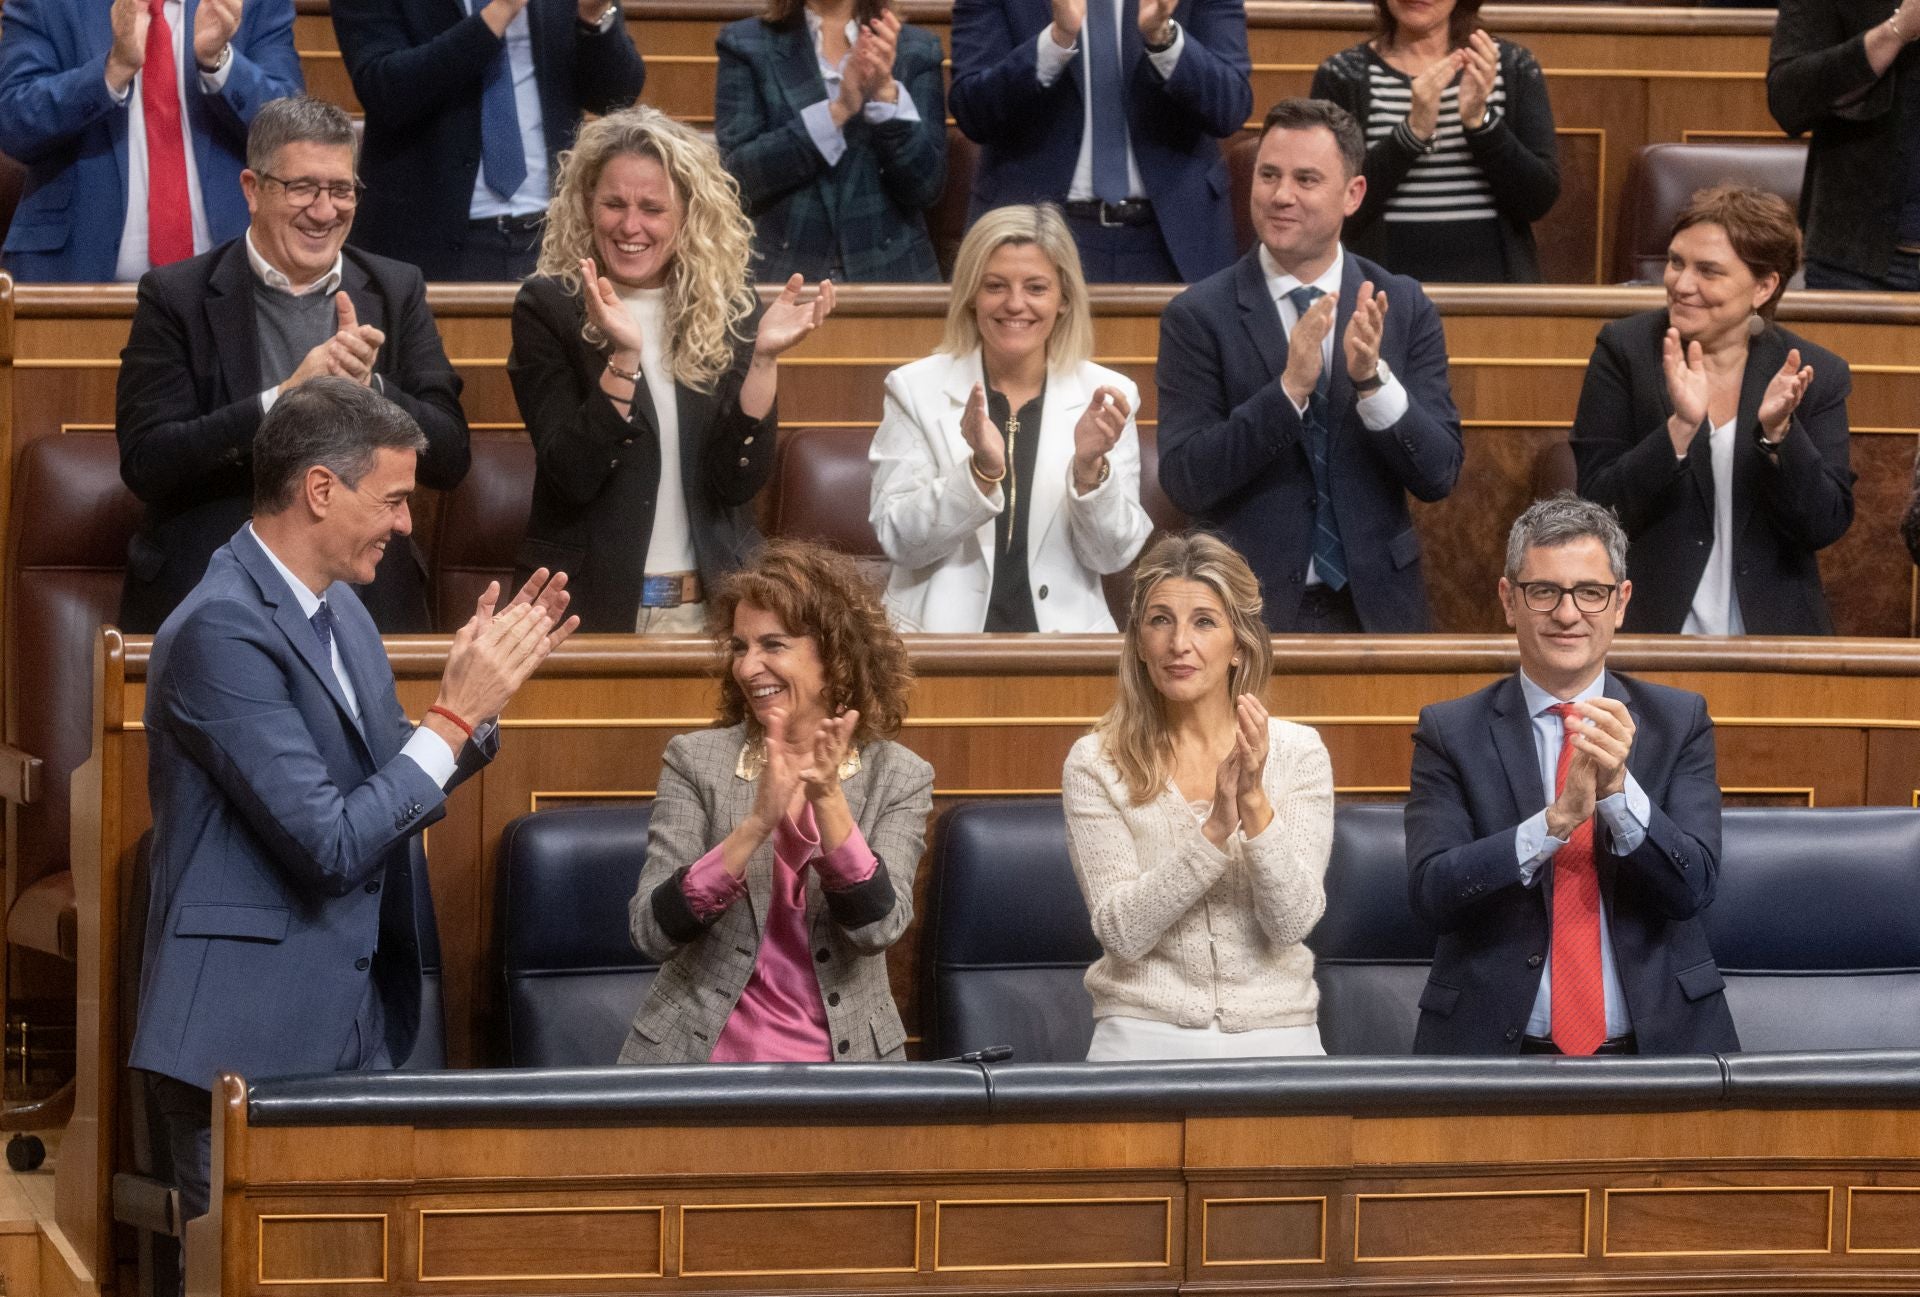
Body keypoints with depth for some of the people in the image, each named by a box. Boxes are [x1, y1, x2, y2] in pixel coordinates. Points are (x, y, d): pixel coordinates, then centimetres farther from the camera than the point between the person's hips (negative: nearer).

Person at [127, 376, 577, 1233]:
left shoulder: (338, 609, 9)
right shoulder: (221, 632, -19)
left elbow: (399, 794, 17)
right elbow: (331, 845, -22)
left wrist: (486, 684, 3)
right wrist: (457, 714, -17)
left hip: (356, 1025, 9)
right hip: (251, 1047, -9)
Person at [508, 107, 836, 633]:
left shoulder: (730, 310, 3)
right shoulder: (547, 307, -4)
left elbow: (738, 481, -4)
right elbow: (572, 477, -14)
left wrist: (764, 359, -15)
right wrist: (622, 357, -25)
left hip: (712, 605, 2)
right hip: (590, 605, -2)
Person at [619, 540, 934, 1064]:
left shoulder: (899, 779, 3)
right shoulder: (695, 760, 2)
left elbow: (878, 929, -10)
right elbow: (650, 931, -9)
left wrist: (827, 799, -21)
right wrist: (757, 822, -20)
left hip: (842, 1059, 1)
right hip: (701, 1053, -1)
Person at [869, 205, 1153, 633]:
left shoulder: (1107, 396, 6)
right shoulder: (915, 389, 4)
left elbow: (1111, 556, 3)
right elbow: (899, 541, -3)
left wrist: (1090, 466, -13)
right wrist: (982, 470, -17)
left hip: (1064, 632, 1)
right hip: (940, 634, -1)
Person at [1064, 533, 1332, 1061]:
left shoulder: (1298, 753, 4)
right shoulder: (1096, 763, 1)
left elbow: (1291, 923, -5)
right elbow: (1122, 932, -8)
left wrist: (1255, 804, -17)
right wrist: (1217, 828, -17)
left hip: (1274, 1034, 1)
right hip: (1145, 1032, -1)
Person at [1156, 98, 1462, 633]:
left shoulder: (1405, 308, 0)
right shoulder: (1197, 317, -7)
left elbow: (1438, 474, -5)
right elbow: (1184, 483, -14)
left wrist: (1373, 378, -21)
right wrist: (1289, 388, -25)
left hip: (1374, 604, 2)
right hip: (1250, 607, -2)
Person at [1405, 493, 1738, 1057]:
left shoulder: (1678, 722, 9)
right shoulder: (1450, 732, 5)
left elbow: (1693, 888, -3)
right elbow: (1431, 891, -8)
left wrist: (1618, 789, -19)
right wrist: (1557, 820, -20)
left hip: (1658, 1040, 1)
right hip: (1497, 1046, -1)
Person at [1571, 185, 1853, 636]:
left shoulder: (1817, 375, 2)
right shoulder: (1624, 350, -1)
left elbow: (1826, 526, -3)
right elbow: (1597, 509, -7)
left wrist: (1777, 431, -17)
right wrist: (1680, 427, -20)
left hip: (1770, 628, 3)